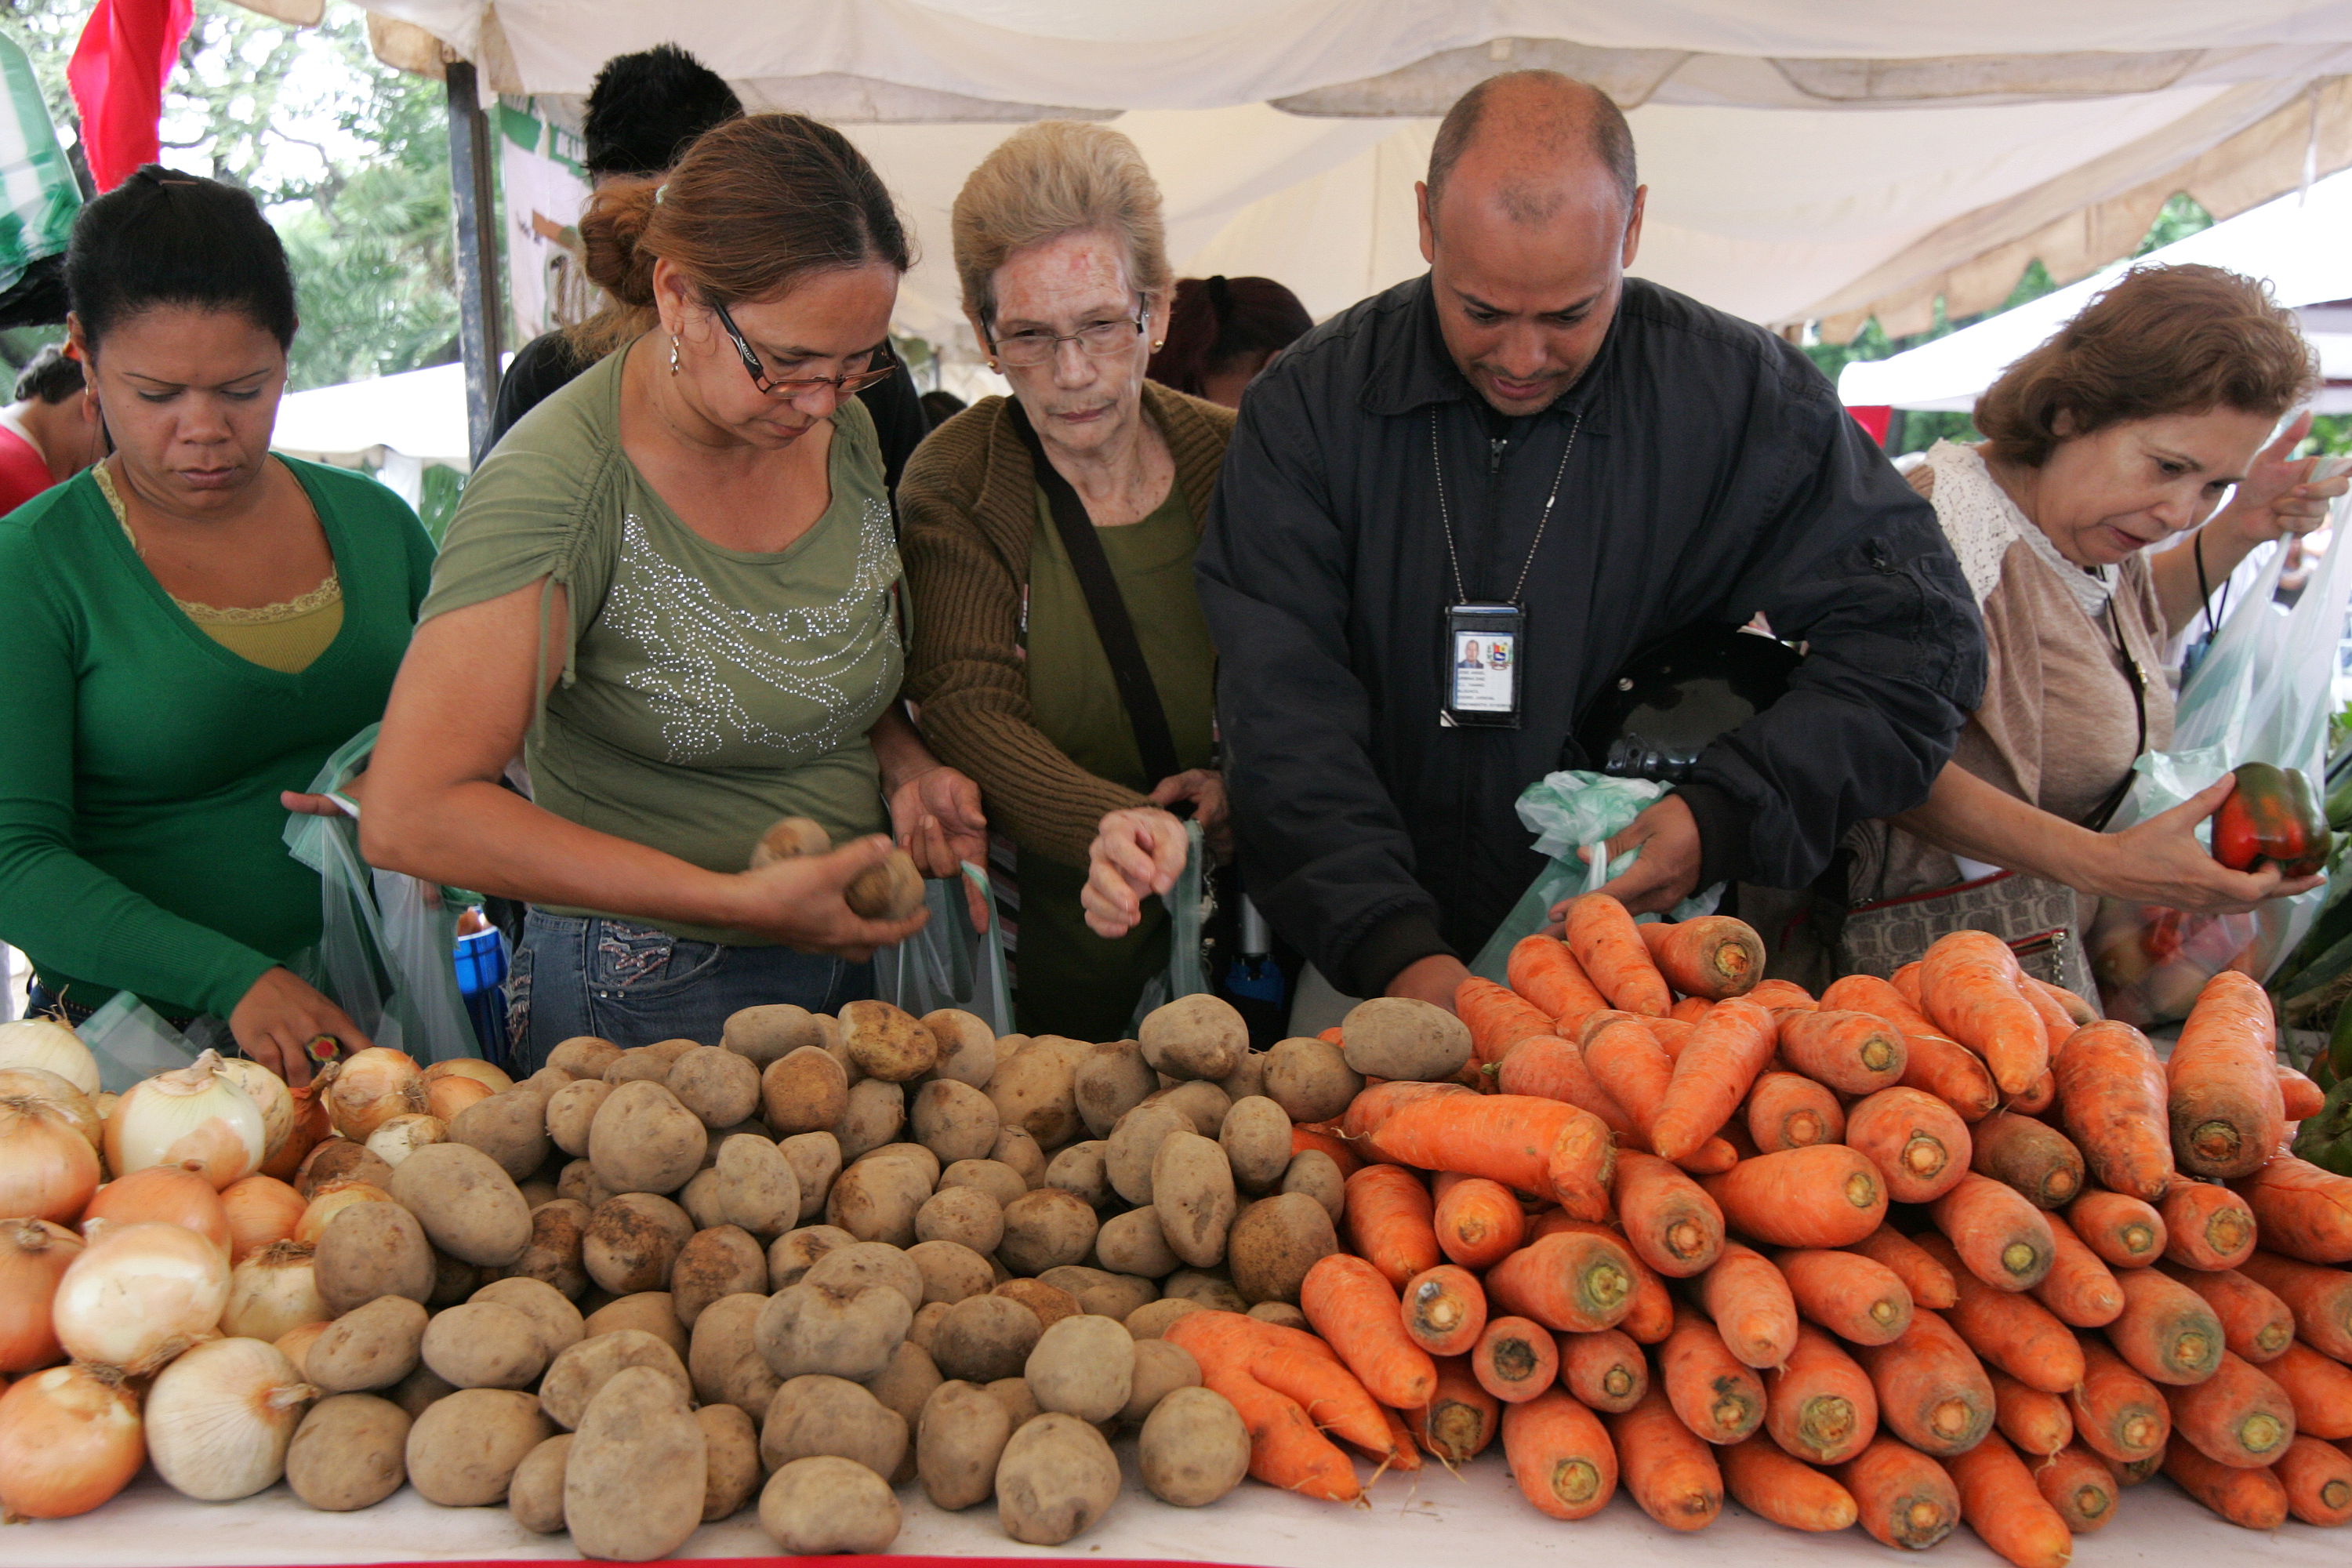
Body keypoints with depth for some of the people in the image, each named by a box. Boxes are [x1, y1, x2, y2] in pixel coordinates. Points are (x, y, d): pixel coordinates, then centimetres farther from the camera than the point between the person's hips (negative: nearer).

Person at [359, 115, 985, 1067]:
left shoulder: (843, 430, -2)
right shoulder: (559, 488, -23)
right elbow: (409, 817, -25)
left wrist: (907, 768, -6)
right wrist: (740, 900, -26)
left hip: (843, 968, 6)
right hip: (646, 1001, -6)